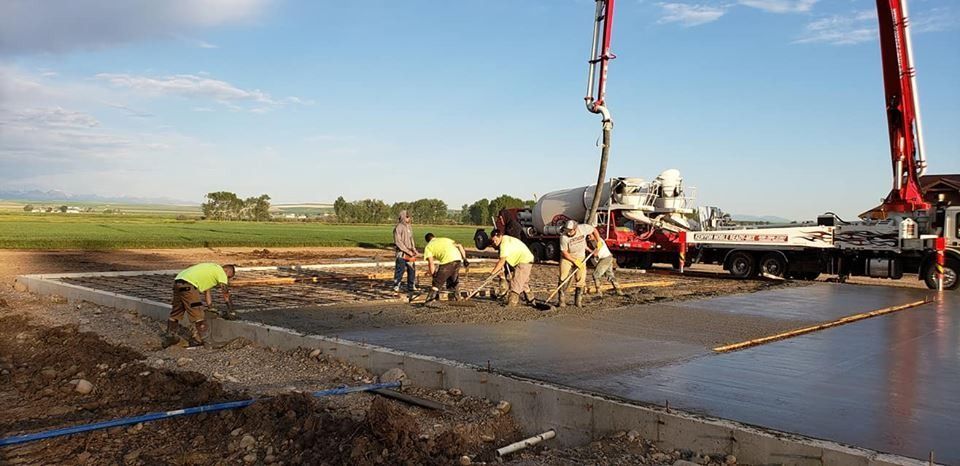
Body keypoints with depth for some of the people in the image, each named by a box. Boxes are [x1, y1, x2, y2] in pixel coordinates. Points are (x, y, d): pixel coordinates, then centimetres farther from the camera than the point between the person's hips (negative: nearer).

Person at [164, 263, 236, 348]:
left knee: (176, 312, 20)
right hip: (187, 285, -10)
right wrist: (230, 311, 8)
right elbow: (225, 292, 2)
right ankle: (196, 341, 1)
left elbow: (206, 289, 31)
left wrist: (210, 307, 30)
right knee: (197, 315, -3)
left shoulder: (212, 268, 29)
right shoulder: (221, 272, 4)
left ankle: (169, 337, 29)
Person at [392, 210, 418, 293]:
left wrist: (414, 250, 4)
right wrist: (407, 251, -17)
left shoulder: (409, 227, 11)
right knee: (400, 270, -4)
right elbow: (398, 242, -15)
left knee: (412, 269, 8)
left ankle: (411, 286, 18)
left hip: (410, 253, 7)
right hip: (401, 252, -7)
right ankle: (396, 286, 8)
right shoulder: (398, 228, -12)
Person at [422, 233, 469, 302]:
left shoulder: (428, 246, 18)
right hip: (458, 258, 5)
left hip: (447, 261, -5)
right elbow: (459, 245, 19)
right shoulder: (445, 239, 32)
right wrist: (464, 259, 16)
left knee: (437, 283, 3)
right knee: (453, 281, 26)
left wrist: (433, 275, 13)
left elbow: (431, 263, 7)